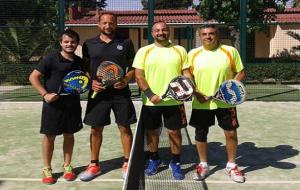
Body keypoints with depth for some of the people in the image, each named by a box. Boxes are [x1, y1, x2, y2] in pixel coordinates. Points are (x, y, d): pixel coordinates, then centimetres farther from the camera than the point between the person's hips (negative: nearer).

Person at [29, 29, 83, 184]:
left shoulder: (79, 61, 7)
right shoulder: (51, 59, -8)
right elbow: (33, 77, -8)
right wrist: (45, 94, -17)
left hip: (73, 105, 4)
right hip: (53, 105, -4)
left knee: (69, 135, 12)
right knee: (49, 136, 4)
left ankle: (67, 166, 27)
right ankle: (47, 169, 19)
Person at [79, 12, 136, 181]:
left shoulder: (126, 43, 3)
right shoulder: (89, 44, 6)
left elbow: (134, 66, 6)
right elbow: (85, 68, 11)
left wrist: (126, 80, -12)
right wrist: (91, 82, -7)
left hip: (121, 92, -1)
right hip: (98, 92, 1)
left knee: (125, 127, 4)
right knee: (96, 129, 8)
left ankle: (127, 164, 19)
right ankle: (94, 165, 23)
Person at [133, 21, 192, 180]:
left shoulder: (180, 50, 5)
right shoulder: (144, 51, 1)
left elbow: (186, 72, 6)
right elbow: (139, 76, -3)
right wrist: (150, 94, -14)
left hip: (174, 100, 0)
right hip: (151, 101, 0)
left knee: (174, 131, 6)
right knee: (152, 131, 12)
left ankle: (175, 163, 24)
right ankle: (154, 159, 33)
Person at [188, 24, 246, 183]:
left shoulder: (230, 51, -1)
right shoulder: (193, 54, 3)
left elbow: (241, 73, 2)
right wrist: (196, 93, -9)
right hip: (201, 103, 1)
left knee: (231, 133, 4)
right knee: (200, 134, 9)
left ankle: (231, 166, 25)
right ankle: (203, 165, 28)